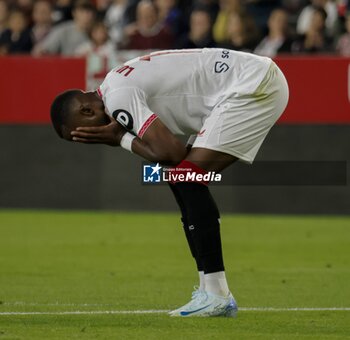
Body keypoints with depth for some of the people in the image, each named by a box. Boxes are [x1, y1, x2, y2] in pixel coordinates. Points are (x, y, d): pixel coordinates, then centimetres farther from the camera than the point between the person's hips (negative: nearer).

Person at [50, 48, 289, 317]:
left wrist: (122, 139, -9)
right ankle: (212, 292, 13)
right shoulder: (121, 84, 14)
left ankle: (216, 294, -16)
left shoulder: (118, 98, -17)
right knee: (185, 180, 12)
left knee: (188, 178, -15)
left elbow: (171, 153, -24)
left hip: (253, 86, -11)